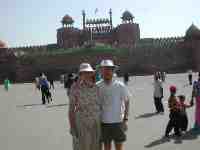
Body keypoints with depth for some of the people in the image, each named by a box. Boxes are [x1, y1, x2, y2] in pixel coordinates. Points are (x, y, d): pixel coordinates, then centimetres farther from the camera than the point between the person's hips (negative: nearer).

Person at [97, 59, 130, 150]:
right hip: (103, 122, 2)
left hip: (118, 122, -2)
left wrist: (125, 119, -4)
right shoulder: (98, 87, -4)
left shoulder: (120, 86, -9)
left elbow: (127, 102, 0)